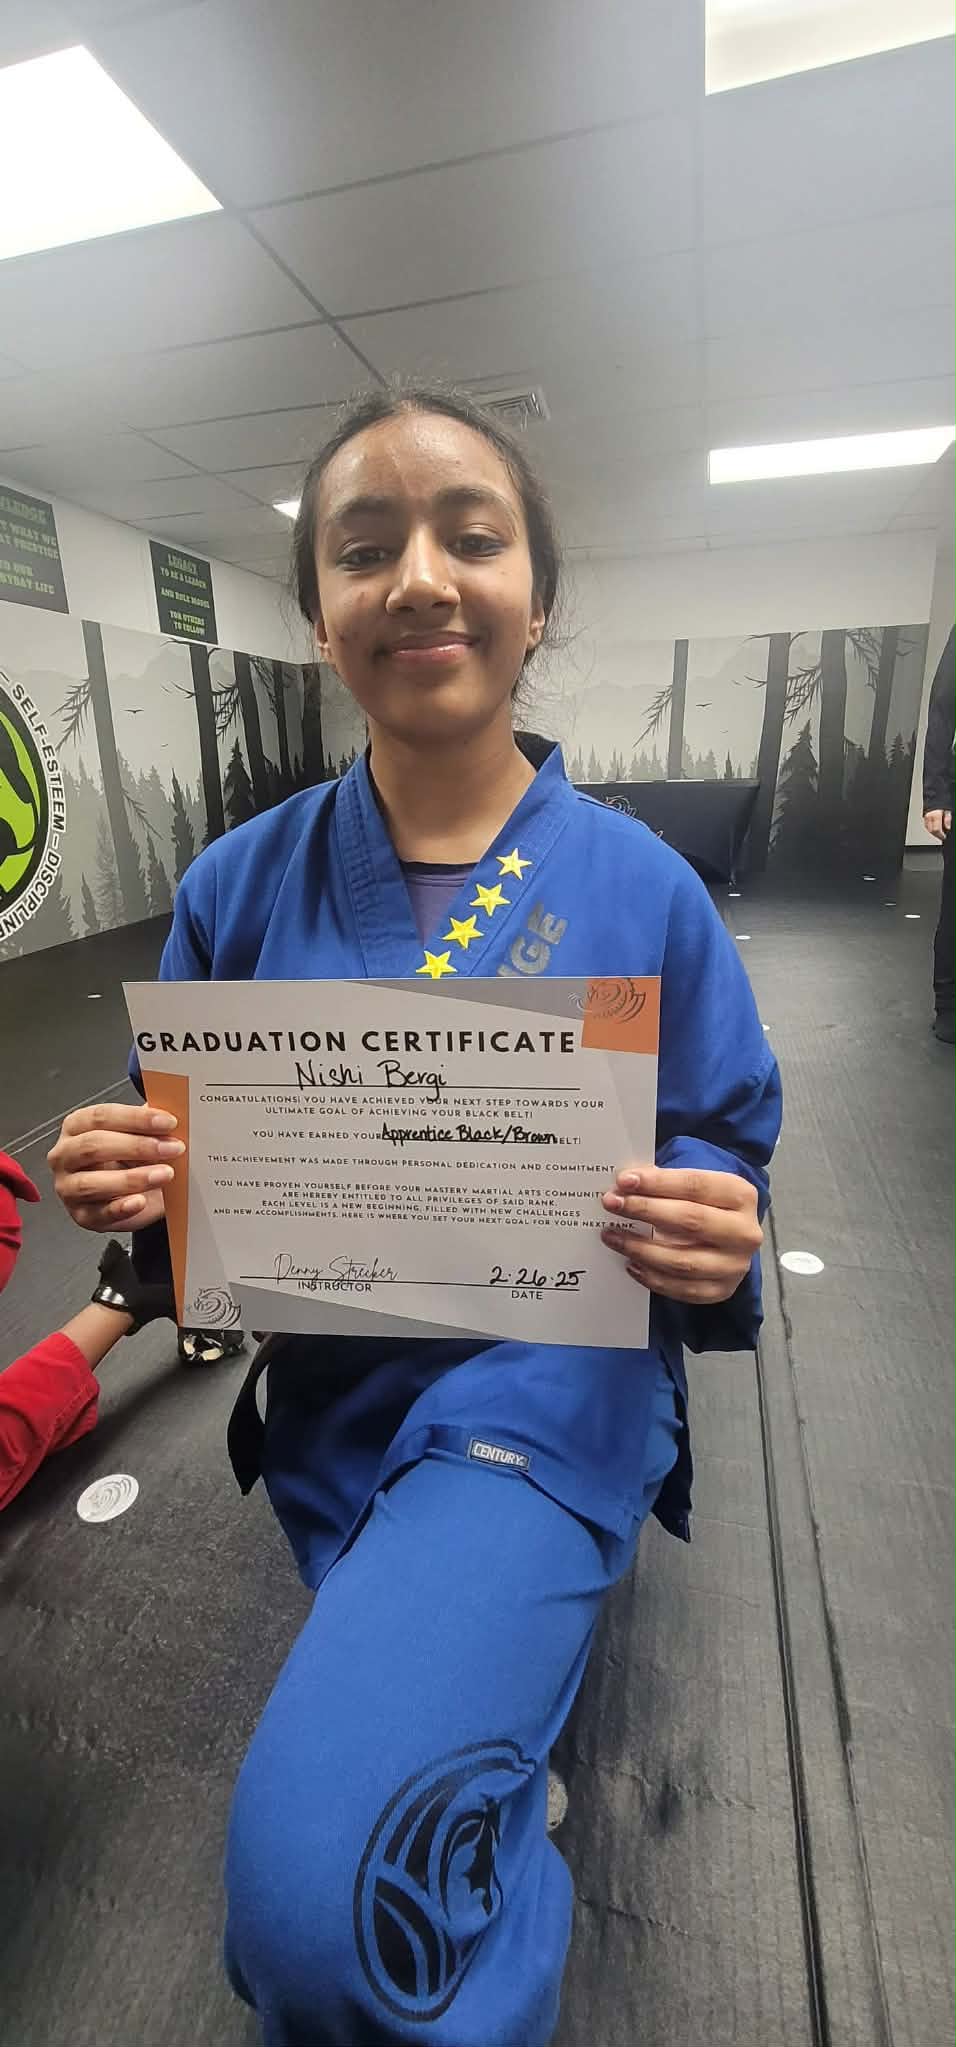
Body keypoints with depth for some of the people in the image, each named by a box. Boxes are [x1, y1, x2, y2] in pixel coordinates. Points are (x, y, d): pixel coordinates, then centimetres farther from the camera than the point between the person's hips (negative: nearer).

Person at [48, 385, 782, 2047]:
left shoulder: (641, 888, -11)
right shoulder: (242, 885, -7)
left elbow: (727, 1168, -3)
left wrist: (713, 1248, -24)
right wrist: (131, 1188, -21)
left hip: (543, 1391, -3)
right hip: (330, 1399, 4)